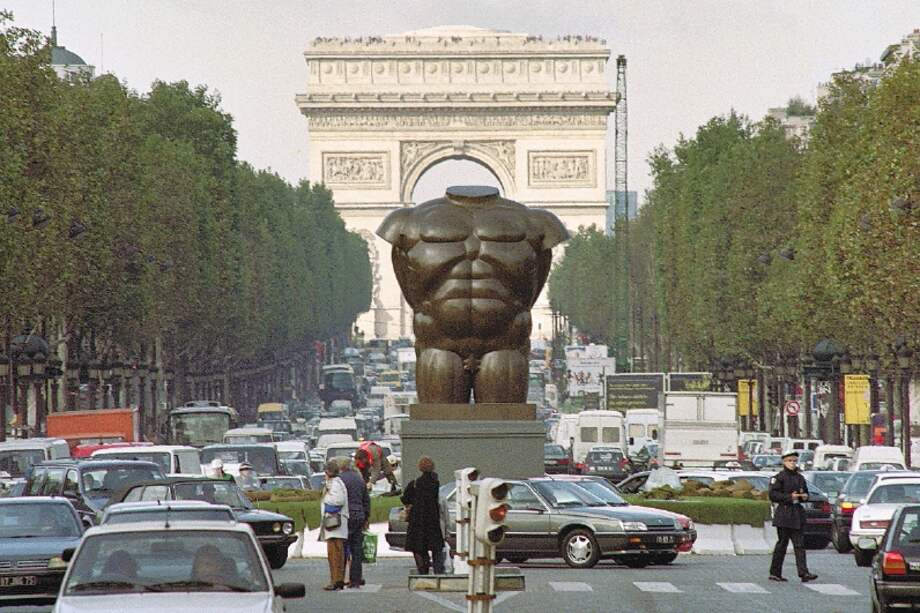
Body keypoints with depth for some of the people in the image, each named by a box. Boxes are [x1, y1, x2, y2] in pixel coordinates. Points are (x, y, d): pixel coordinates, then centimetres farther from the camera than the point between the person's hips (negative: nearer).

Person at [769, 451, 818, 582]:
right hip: (784, 513, -6)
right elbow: (773, 495, -12)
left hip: (797, 514, 6)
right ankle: (775, 573, 9)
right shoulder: (779, 477, -5)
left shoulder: (799, 477, 14)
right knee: (782, 543, 0)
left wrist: (804, 496, 2)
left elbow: (805, 492, 25)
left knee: (799, 544, -2)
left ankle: (804, 573, -9)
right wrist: (789, 497, -19)